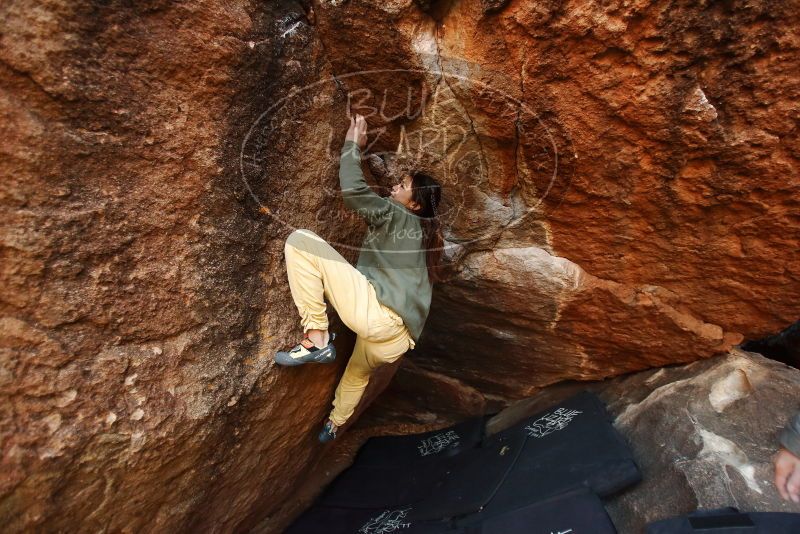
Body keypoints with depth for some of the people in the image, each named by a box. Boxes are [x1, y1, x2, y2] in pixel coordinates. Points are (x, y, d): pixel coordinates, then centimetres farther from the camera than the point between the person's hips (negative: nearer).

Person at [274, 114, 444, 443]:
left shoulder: (396, 216, 3)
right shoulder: (424, 233, 25)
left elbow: (353, 190, -10)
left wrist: (352, 145, 6)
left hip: (377, 314, -9)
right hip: (400, 338, 10)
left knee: (300, 241, -14)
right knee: (358, 373, 42)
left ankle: (317, 340, -11)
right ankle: (333, 425, 68)